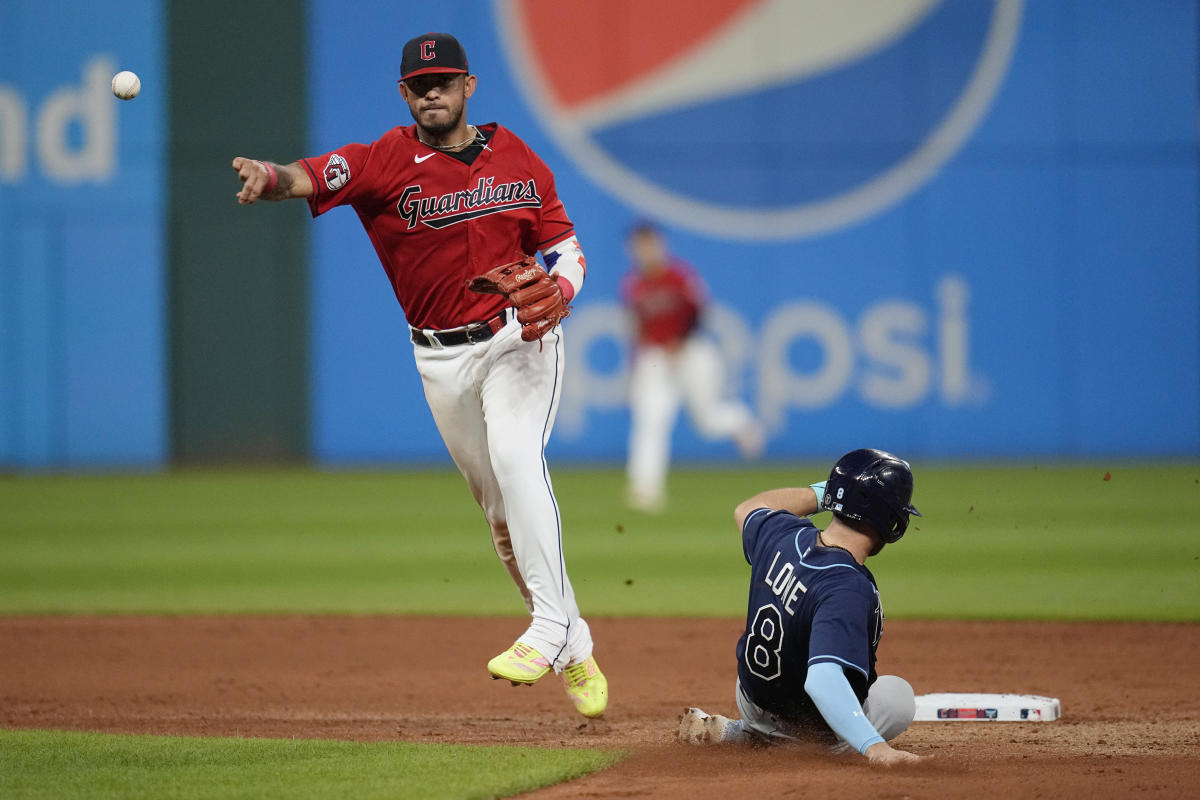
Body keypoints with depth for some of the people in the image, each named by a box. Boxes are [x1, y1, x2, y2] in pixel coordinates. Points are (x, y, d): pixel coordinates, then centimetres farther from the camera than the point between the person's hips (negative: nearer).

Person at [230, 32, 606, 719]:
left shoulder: (519, 160, 0)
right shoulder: (387, 161, -6)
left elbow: (566, 249, 7)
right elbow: (313, 176, -25)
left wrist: (555, 294, -16)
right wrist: (269, 178, -48)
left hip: (519, 340, -2)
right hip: (441, 360, 2)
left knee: (516, 457, -28)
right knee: (501, 509, 7)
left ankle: (551, 627, -30)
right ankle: (574, 650, 21)